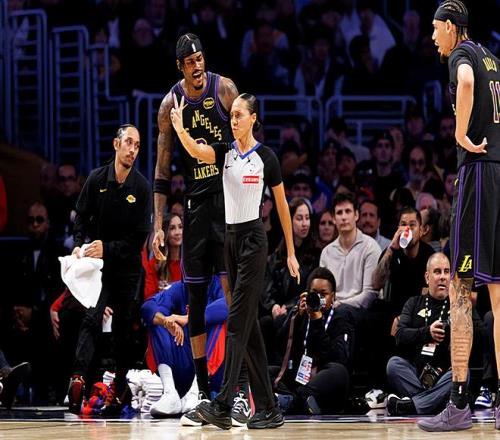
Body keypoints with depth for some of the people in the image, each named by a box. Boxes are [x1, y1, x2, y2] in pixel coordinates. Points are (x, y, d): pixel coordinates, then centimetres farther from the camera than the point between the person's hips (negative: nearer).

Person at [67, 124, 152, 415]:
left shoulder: (141, 187, -4)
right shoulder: (96, 179, -1)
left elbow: (140, 236, -7)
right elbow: (82, 217, 7)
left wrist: (108, 248, -16)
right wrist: (80, 245, -10)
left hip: (128, 267, 1)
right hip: (98, 263, -1)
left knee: (124, 328, 6)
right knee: (93, 317, -19)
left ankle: (121, 386, 16)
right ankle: (78, 377, -33)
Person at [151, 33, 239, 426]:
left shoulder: (224, 88, -4)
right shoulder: (171, 104, 2)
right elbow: (162, 169, 5)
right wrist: (158, 226, 1)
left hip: (229, 195, -3)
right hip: (195, 201, 3)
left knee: (233, 289, -8)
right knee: (195, 296, 4)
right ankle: (203, 394, 10)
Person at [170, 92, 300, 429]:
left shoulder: (266, 157, -5)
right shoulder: (225, 152, 8)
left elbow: (282, 205, 1)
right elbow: (196, 152, -13)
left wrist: (291, 252, 2)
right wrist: (179, 128, -33)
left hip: (253, 240, -6)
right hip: (231, 239, 6)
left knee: (238, 322, -12)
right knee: (249, 325, 6)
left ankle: (223, 406, -18)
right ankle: (268, 409, 10)